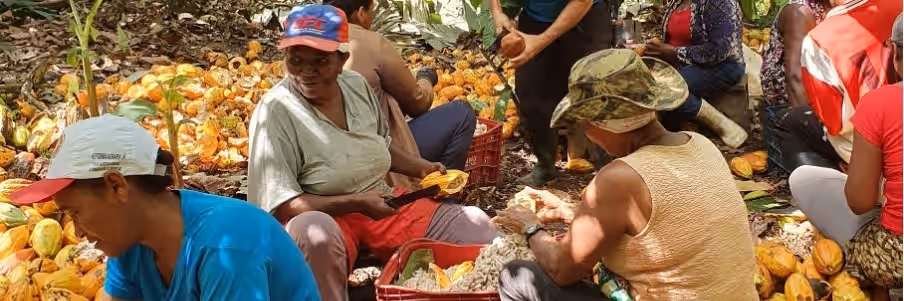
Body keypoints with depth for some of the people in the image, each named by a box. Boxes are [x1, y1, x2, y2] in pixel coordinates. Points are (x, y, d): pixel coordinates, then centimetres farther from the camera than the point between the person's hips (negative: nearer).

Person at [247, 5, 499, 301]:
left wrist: (421, 168, 3)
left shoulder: (356, 84, 1)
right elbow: (281, 205, -20)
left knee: (475, 226, -5)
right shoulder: (276, 111, -18)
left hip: (383, 206, 6)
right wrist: (355, 203, -24)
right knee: (312, 231, -41)